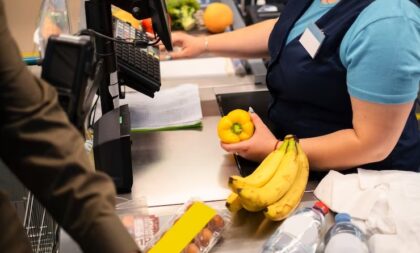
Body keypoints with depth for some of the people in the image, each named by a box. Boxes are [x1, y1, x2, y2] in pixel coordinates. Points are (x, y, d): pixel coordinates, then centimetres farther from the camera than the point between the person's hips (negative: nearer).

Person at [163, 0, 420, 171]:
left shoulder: (385, 25, -33)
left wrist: (276, 150, -26)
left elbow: (374, 143, -29)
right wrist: (204, 44, 12)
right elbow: (282, 32, 15)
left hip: (354, 176, -8)